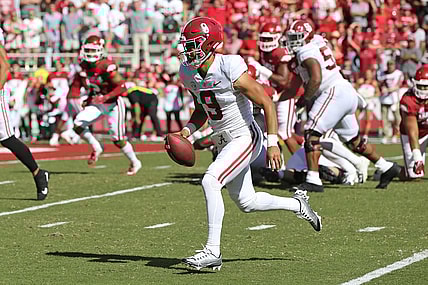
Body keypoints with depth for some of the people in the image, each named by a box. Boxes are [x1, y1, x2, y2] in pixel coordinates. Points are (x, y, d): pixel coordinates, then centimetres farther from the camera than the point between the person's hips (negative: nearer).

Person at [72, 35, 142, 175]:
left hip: (113, 104, -6)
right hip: (97, 103, 6)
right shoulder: (85, 66, -2)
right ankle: (95, 148, 8)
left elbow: (122, 87, -25)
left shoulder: (107, 66, -24)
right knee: (78, 124, -15)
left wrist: (106, 97, -33)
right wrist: (89, 99, 5)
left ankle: (135, 163, 22)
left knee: (118, 140, -3)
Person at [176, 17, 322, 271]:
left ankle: (213, 251, -22)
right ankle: (297, 204, 41)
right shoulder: (189, 73, -3)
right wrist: (186, 131, -3)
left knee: (210, 181, -26)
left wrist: (273, 144, -19)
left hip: (245, 138, -8)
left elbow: (267, 104, -17)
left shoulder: (231, 71, -24)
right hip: (224, 143, 8)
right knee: (247, 203, 16)